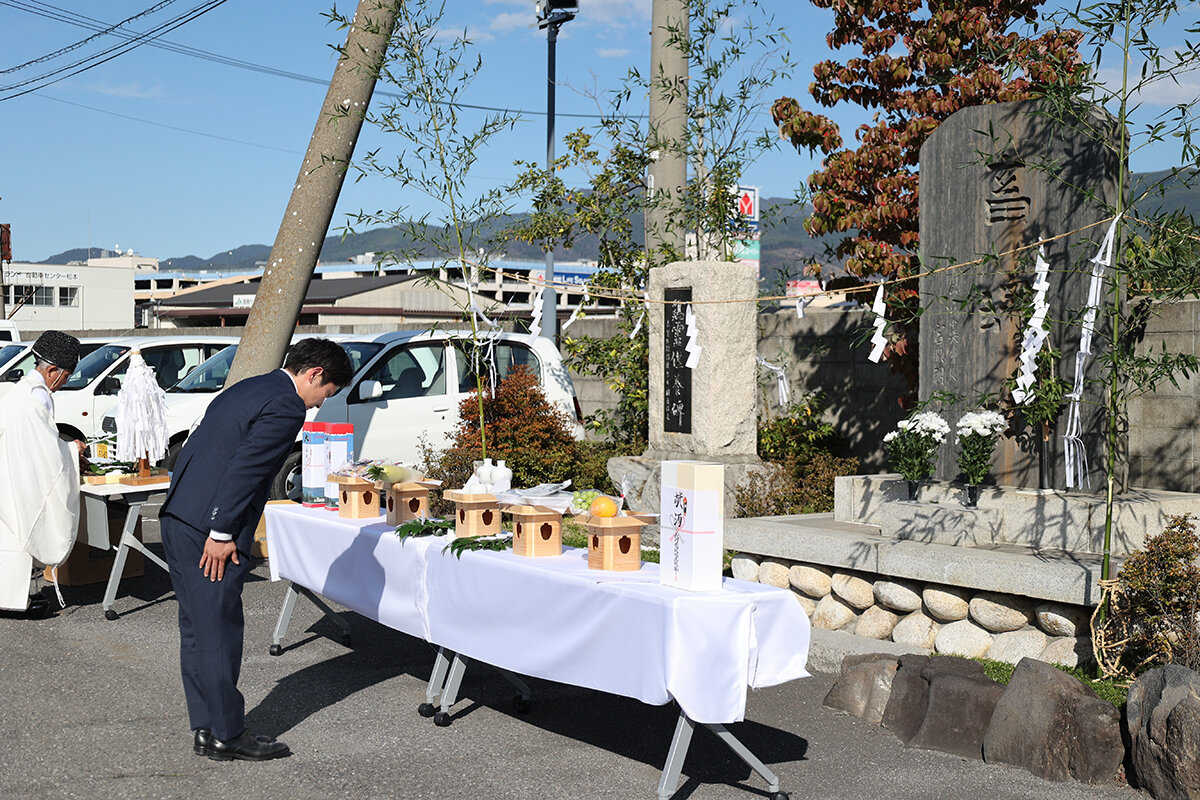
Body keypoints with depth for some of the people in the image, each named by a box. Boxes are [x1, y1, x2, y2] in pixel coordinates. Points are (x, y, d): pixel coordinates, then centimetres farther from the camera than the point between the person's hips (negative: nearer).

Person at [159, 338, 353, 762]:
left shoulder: (246, 389, 18)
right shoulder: (286, 407, -12)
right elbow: (243, 469, -19)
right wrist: (222, 534, -17)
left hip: (177, 516, 10)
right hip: (209, 527, -10)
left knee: (196, 628, 14)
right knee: (219, 631, -1)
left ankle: (205, 729, 22)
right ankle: (227, 735, 8)